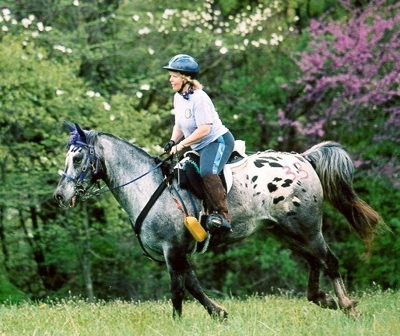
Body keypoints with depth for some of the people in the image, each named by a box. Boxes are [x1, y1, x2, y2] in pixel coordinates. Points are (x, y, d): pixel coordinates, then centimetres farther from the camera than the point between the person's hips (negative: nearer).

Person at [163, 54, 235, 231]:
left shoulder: (199, 98, -21)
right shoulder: (178, 97, 7)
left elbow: (204, 129, -26)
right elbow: (179, 124, 18)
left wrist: (181, 145, -23)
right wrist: (172, 142, -1)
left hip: (218, 140, -11)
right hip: (200, 148, 11)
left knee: (207, 172, -33)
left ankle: (223, 215, -31)